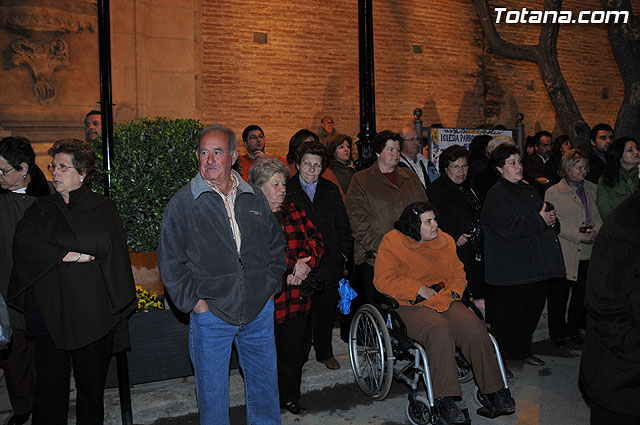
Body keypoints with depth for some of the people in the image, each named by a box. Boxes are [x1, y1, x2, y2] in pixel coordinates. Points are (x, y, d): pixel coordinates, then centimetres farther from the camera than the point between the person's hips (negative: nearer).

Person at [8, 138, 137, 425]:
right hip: (49, 313, 2)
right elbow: (23, 243, -5)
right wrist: (70, 255, -14)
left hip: (93, 315, -2)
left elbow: (104, 244, -10)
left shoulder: (103, 208, 5)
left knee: (92, 388, 8)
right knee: (49, 390, 4)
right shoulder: (42, 208, 11)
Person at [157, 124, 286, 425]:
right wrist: (192, 300, -9)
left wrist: (271, 284, 6)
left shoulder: (255, 198, 6)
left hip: (259, 311, 3)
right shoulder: (182, 203, -5)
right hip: (211, 315, -3)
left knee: (265, 384, 17)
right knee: (212, 392, 10)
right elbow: (170, 261, -3)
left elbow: (276, 245, 15)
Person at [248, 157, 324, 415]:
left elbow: (316, 240, 7)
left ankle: (290, 398, 37)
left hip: (298, 299, 5)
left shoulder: (293, 213, 10)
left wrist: (305, 261, -14)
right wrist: (289, 268, -18)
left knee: (294, 355, 16)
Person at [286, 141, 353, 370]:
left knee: (326, 310, 12)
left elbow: (342, 225, 14)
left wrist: (344, 254, 6)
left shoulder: (331, 190, 10)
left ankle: (325, 352, 28)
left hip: (329, 263, 3)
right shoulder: (286, 191, -2)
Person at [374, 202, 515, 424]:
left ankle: (494, 389, -10)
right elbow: (384, 280, -9)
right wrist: (419, 289, -13)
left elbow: (458, 273, 17)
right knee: (439, 330, -35)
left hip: (445, 301, 5)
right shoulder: (392, 242, -3)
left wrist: (451, 292, -5)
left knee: (474, 326, -24)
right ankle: (444, 399, -28)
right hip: (411, 306, -4)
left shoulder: (445, 241, 14)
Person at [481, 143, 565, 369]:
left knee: (534, 306, 15)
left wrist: (549, 218, 12)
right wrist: (540, 221, -18)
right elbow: (507, 227, -24)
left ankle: (522, 350, 32)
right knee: (508, 313, -3)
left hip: (535, 265, 9)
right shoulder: (496, 195, -12)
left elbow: (542, 213, 32)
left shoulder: (528, 189, 17)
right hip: (511, 269, -9)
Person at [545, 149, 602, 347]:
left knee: (582, 293, 12)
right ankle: (557, 332, 19)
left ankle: (574, 328, 30)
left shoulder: (593, 189, 12)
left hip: (587, 252, 5)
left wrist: (595, 231, -9)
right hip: (564, 254, -4)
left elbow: (600, 216, 12)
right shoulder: (553, 192, -3)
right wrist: (580, 235, -18)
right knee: (558, 294, 4)